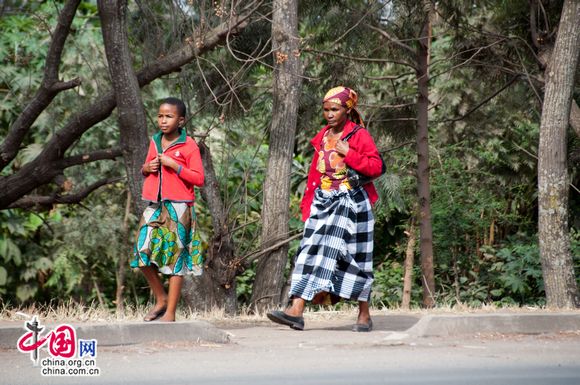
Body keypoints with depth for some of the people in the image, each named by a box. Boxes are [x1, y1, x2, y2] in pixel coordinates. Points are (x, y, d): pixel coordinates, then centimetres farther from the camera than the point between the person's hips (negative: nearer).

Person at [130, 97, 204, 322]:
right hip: (155, 206, 6)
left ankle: (170, 313, 2)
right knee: (143, 253, -3)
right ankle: (161, 299, 15)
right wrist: (146, 168, 3)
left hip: (178, 208, -6)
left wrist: (174, 165, -17)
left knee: (175, 257, -2)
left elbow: (199, 178, -9)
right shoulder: (155, 142, 13)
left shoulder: (188, 146, -5)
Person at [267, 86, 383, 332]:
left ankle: (364, 315, 12)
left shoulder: (360, 136, -3)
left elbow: (376, 167, -11)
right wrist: (307, 205, 13)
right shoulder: (322, 138, 14)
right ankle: (296, 310, -15)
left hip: (350, 203, -5)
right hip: (323, 204, 5)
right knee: (311, 251, -6)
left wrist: (349, 154, -18)